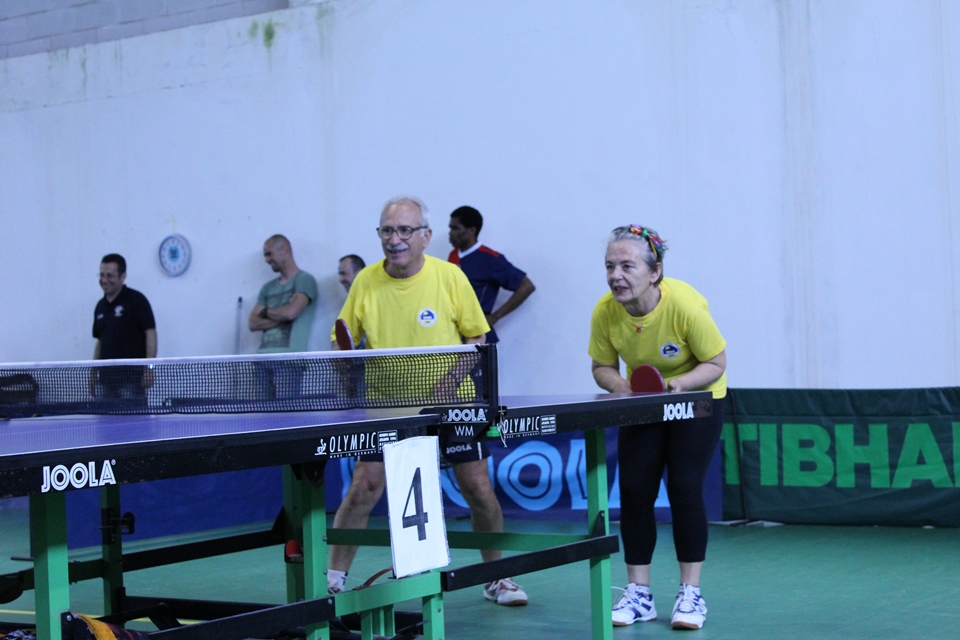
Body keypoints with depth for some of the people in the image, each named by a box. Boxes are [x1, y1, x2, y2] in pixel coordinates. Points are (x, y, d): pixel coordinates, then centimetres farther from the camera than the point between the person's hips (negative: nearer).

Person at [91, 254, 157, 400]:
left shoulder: (136, 300, -4)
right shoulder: (101, 306, 15)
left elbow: (150, 333, -8)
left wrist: (148, 369, -16)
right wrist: (93, 374, 16)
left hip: (132, 378, -6)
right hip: (105, 378, 6)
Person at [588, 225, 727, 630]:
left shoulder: (686, 305, -30)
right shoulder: (605, 312, -20)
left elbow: (716, 363, -18)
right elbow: (602, 367, -5)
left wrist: (681, 382, -35)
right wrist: (618, 384, -27)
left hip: (697, 398, -3)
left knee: (684, 487, -12)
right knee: (634, 490, -3)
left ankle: (690, 594, 1)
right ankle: (638, 593, 10)